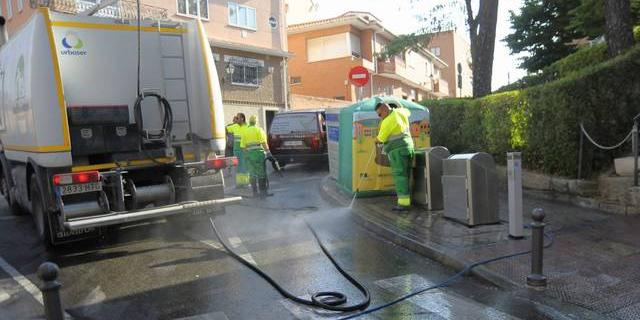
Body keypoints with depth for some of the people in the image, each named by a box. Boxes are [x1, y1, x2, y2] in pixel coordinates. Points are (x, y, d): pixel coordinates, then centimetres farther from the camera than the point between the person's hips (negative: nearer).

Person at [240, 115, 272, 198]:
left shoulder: (245, 131, 11)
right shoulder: (259, 129, -4)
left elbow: (243, 145, 10)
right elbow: (263, 142, -13)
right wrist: (268, 152, -12)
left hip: (249, 153, 5)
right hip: (258, 152, -5)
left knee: (252, 174, 10)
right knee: (261, 174, -1)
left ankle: (255, 192, 13)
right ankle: (263, 192, -2)